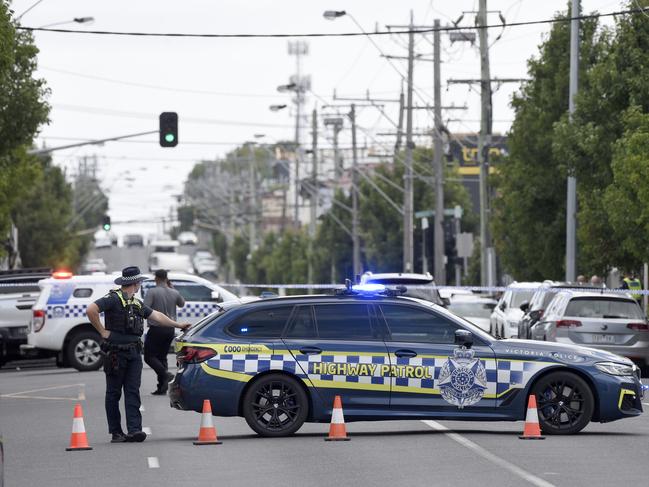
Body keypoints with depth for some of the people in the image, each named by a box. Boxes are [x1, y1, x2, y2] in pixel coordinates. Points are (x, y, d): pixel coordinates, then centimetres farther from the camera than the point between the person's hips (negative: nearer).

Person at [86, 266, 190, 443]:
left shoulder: (136, 303, 18)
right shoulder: (114, 298, -9)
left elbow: (156, 315, 29)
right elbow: (91, 310, -20)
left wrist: (178, 325, 34)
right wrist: (102, 331, -14)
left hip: (134, 352, 7)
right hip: (115, 353, -7)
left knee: (133, 391, -3)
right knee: (113, 393, 2)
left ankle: (134, 430, -9)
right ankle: (116, 432, 6)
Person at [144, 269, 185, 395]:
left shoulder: (152, 292, -12)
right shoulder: (174, 293, 4)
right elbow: (182, 304, 25)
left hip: (156, 329, -6)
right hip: (170, 329, 6)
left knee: (149, 356, 4)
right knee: (162, 356, 14)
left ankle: (165, 373, -20)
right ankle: (162, 387, 8)